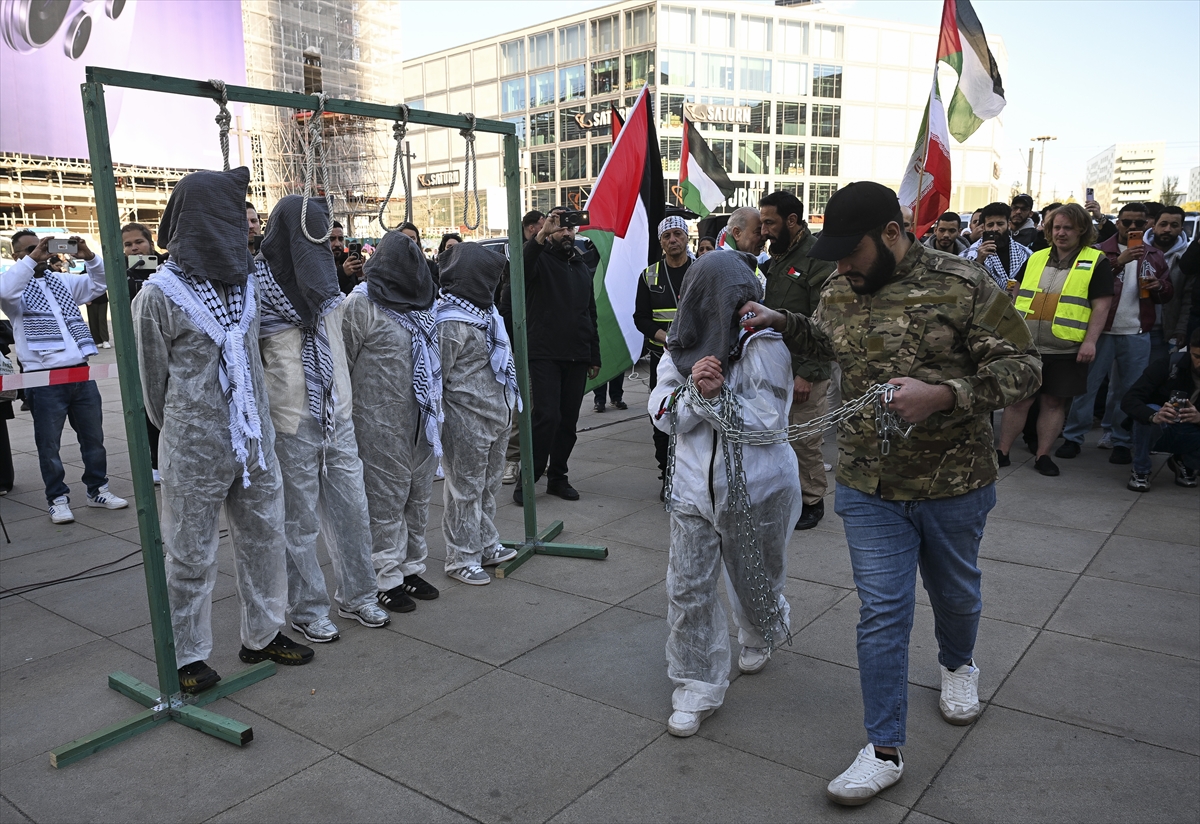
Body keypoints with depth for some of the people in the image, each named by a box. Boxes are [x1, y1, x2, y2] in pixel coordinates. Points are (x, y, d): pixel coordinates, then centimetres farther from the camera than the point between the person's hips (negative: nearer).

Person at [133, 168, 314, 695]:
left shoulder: (246, 281, 8)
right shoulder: (159, 294, -10)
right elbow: (154, 380, -3)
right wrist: (180, 431, 7)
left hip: (254, 441, 6)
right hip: (194, 452, -6)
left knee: (264, 539, 13)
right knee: (191, 555, 6)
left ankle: (262, 635, 30)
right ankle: (188, 656, 22)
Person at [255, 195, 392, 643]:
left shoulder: (328, 292, 14)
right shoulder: (260, 291, -7)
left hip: (339, 419, 6)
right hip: (293, 425, -6)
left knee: (351, 510, 11)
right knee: (300, 521, 5)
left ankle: (356, 595, 28)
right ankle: (307, 609, 21)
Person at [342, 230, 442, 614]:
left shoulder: (420, 303, 15)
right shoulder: (361, 304, -9)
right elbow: (341, 364, -9)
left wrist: (436, 408, 21)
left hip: (421, 420, 8)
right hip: (382, 423, -7)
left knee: (418, 495, 14)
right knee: (386, 498, 0)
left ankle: (410, 568, 27)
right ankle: (386, 579, 12)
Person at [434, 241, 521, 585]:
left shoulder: (484, 311, 13)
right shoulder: (450, 323, -18)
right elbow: (436, 376, -16)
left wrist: (508, 406, 23)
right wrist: (438, 423, -14)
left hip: (496, 415, 9)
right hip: (467, 423, -9)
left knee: (489, 484, 18)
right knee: (465, 489, 2)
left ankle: (487, 546, 32)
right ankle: (462, 559, 14)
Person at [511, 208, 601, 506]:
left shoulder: (582, 267, 20)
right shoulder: (541, 260, 1)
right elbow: (522, 265, -26)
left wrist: (595, 356, 18)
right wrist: (542, 234, -40)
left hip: (577, 357, 6)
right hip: (545, 355, -6)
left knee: (568, 419, 7)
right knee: (547, 416, -13)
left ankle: (557, 476, 18)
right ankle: (528, 478, 0)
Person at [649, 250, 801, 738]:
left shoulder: (764, 344, -13)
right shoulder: (681, 348, 1)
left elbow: (769, 418, -18)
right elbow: (662, 414, -4)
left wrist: (716, 394, -22)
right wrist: (693, 389, -21)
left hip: (756, 489, -3)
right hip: (695, 485, 4)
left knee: (755, 580, 18)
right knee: (687, 588, 2)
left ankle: (762, 637, 54)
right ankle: (696, 688, 18)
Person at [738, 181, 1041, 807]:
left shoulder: (963, 285, -14)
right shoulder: (839, 295, 1)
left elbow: (1023, 366, -13)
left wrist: (943, 394, -28)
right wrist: (778, 323, 6)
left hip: (953, 484, -2)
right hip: (869, 489, 2)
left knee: (954, 592, 21)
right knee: (882, 613, 2)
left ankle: (957, 664, 55)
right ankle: (884, 749, 13)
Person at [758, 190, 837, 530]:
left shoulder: (818, 259, -13)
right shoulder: (776, 256, 13)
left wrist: (808, 373, -19)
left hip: (805, 369, -8)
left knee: (805, 440, 0)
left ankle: (812, 501, 16)